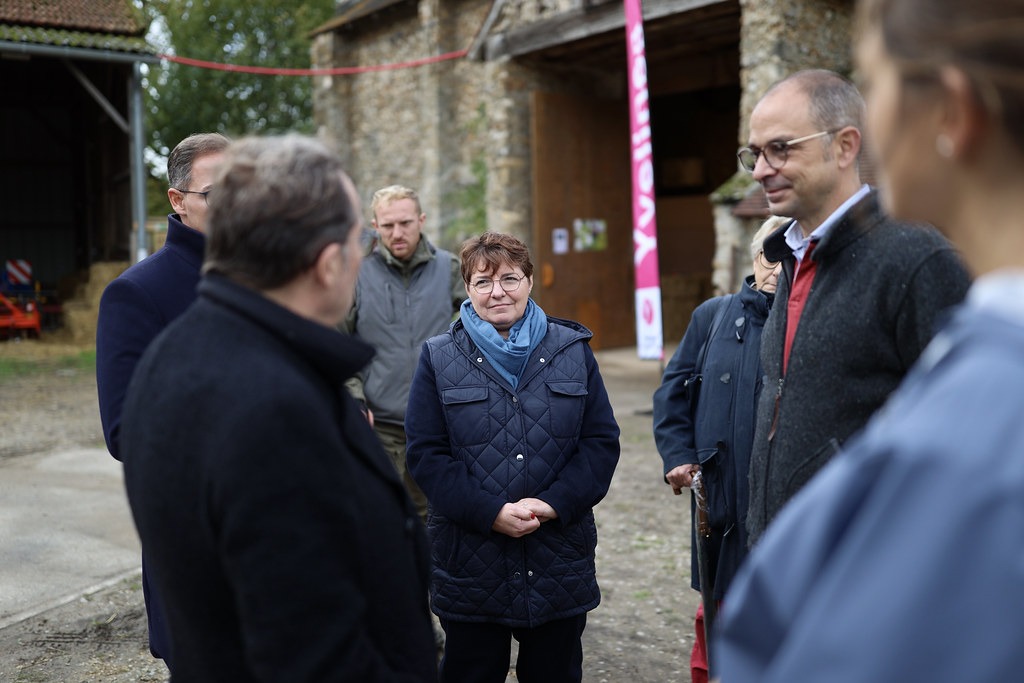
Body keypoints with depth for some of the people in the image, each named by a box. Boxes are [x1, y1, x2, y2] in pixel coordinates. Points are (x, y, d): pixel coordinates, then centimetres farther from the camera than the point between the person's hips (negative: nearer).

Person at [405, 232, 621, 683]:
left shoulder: (573, 350, 5)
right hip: (469, 559, -1)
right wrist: (491, 512, -17)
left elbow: (601, 441, 1)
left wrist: (554, 503, -14)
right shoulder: (439, 358, 1)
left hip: (559, 561, 2)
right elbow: (426, 454, -6)